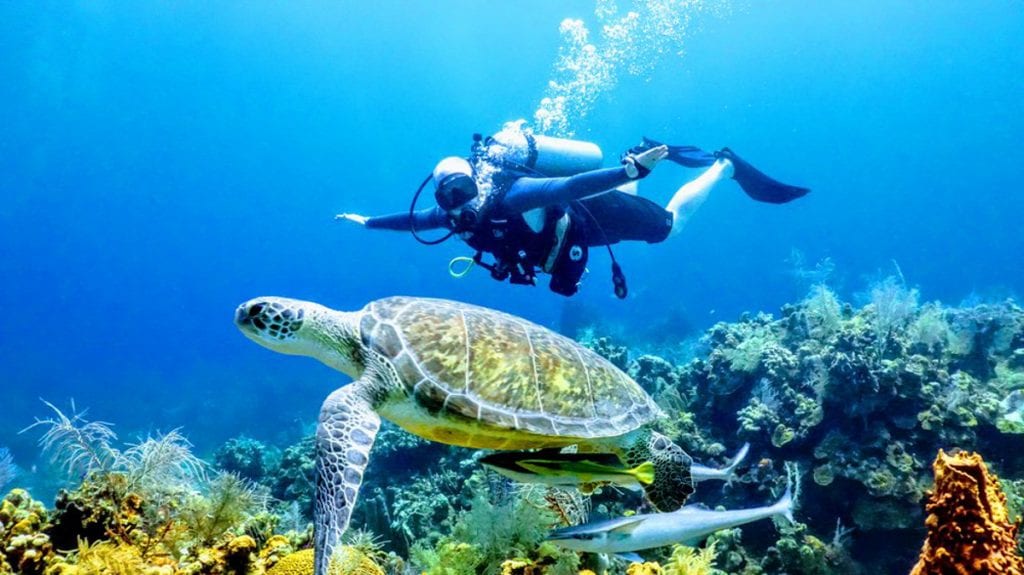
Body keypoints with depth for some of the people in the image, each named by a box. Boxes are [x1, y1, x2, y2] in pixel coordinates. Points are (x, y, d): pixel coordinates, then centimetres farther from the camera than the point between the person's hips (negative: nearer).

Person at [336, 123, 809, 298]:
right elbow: (414, 218, -1)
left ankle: (725, 166, 28)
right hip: (574, 220, 7)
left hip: (599, 213, -7)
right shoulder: (461, 216, -17)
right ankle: (653, 153, 47)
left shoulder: (511, 195, -39)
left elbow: (575, 184, -48)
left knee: (668, 224, 12)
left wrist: (632, 169, -56)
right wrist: (367, 222, 7)